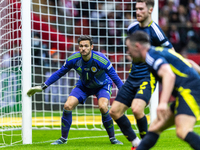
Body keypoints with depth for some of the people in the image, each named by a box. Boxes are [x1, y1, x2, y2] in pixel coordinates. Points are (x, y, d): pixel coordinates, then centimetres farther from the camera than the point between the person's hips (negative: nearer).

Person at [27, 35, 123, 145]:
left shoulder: (101, 60, -33)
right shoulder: (73, 59, -23)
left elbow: (115, 77, -24)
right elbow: (59, 73, -9)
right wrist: (42, 87, -8)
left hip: (102, 85, -3)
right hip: (84, 85, 3)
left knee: (103, 107, -30)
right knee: (67, 106, -14)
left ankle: (112, 138, -11)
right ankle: (63, 138, 4)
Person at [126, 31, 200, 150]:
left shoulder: (152, 55, -10)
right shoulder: (161, 51, 22)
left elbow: (169, 75, -27)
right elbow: (189, 63, 31)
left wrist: (163, 103, -38)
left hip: (189, 90, -11)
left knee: (182, 132, -28)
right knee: (155, 127, 13)